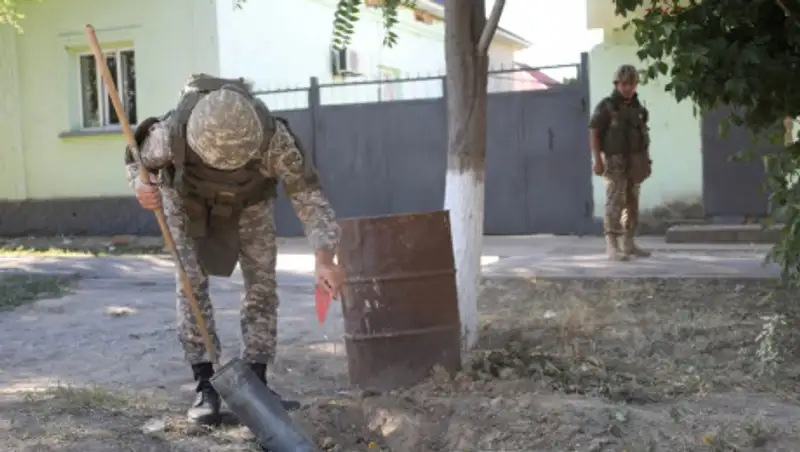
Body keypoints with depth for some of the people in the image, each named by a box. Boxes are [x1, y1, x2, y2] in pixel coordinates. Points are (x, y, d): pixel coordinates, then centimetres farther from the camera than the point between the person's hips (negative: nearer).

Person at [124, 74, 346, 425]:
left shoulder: (272, 136, -43)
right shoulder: (172, 132, -41)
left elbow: (307, 193, -38)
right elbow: (138, 156, -18)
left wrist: (325, 260, -51)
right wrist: (143, 187, -41)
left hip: (249, 197, 1)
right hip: (187, 195, 0)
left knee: (262, 282, -7)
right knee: (192, 284, -10)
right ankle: (205, 388, -4)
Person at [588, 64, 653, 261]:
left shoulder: (636, 107, 11)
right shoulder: (605, 106, -8)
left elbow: (641, 135, 16)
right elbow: (593, 134, -11)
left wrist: (645, 161, 12)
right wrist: (597, 160, -19)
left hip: (633, 162, 7)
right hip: (614, 161, -7)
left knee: (631, 203, 7)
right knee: (615, 202, -13)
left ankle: (629, 244, 13)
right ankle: (612, 247, -14)